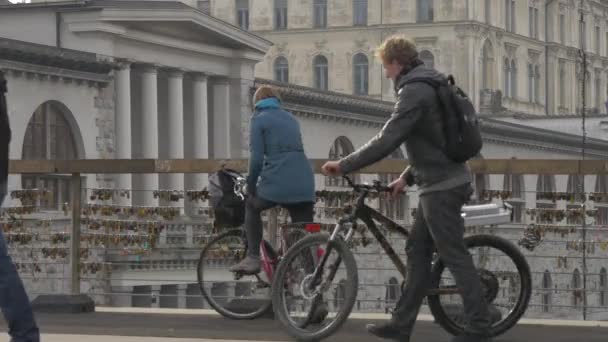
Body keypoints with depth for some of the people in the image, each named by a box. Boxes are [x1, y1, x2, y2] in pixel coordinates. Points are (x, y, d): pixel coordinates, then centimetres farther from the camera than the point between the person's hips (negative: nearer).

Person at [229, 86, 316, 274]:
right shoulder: (291, 118, 23)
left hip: (277, 182, -4)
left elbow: (257, 157, -4)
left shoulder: (259, 119, 4)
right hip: (304, 183, 4)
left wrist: (251, 185, 9)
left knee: (252, 207, 25)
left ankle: (253, 258, 16)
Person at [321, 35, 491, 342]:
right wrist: (408, 177, 21)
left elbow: (386, 141, -23)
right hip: (441, 181, 10)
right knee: (417, 251, 12)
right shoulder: (428, 84, 15)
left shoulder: (414, 92, -17)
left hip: (441, 187, -10)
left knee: (454, 257, -5)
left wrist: (343, 165, -15)